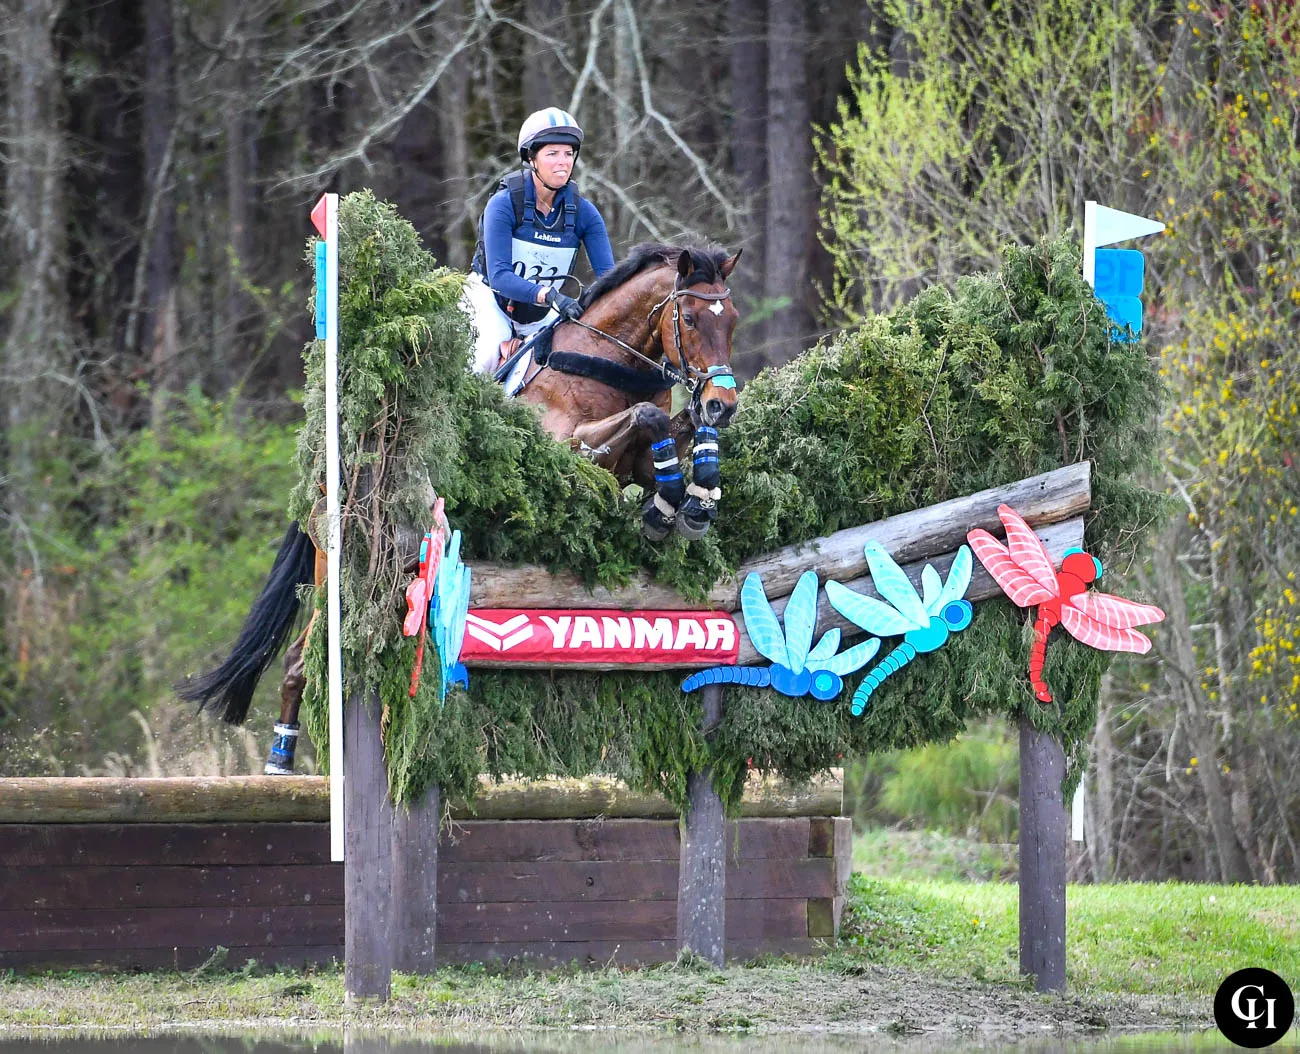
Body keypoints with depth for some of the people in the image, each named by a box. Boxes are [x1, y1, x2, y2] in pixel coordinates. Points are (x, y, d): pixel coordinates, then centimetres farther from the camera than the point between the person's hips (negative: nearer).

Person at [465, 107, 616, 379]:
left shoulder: (583, 212, -10)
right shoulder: (504, 204, -21)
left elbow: (607, 274, -14)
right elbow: (499, 275, -29)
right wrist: (550, 295, -44)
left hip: (540, 314, 5)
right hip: (492, 299, -5)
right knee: (494, 350, -32)